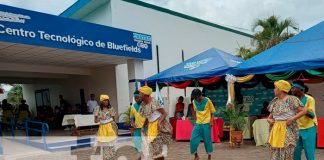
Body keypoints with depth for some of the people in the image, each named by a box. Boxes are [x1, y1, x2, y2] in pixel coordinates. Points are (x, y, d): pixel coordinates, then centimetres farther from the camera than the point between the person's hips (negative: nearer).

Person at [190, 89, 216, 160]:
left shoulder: (207, 101, -9)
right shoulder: (194, 102, 3)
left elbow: (212, 111, -2)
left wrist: (211, 121, -10)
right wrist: (196, 120, 12)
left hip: (206, 123, -4)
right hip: (198, 124, 4)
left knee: (207, 140, 3)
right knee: (193, 139, -1)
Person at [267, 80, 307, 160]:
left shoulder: (291, 99, -6)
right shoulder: (275, 101, 12)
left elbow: (304, 111, -8)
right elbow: (270, 116, 20)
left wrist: (292, 118, -17)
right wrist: (269, 119, -1)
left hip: (288, 130, -6)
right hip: (275, 129, 6)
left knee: (286, 153, -3)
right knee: (275, 153, 8)